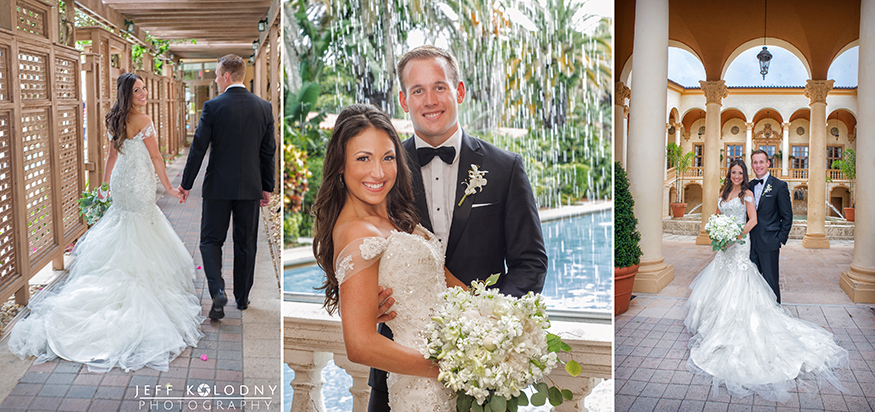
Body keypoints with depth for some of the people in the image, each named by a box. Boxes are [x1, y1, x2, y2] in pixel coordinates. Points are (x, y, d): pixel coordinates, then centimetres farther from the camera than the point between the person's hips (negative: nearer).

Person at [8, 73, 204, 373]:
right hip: (140, 185, -7)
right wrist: (169, 188, -5)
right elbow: (155, 158, -13)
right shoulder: (143, 121, -16)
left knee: (121, 238, 16)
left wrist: (106, 184, 28)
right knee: (141, 239, 0)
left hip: (120, 183, 8)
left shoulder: (114, 120, 8)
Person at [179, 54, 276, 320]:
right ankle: (242, 298, 21)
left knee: (211, 240, 8)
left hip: (218, 187, -3)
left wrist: (186, 184, 2)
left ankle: (218, 290, -11)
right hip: (250, 188, 3)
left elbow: (198, 148, -7)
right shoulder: (264, 107, 0)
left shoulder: (213, 107, -9)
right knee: (246, 244, 12)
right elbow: (269, 151, 4)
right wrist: (267, 187, 12)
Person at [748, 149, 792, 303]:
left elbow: (787, 216, -4)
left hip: (769, 243, -5)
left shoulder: (779, 185, -4)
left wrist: (781, 239, -8)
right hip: (751, 242, 5)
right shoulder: (749, 186, 11)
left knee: (770, 282, 1)